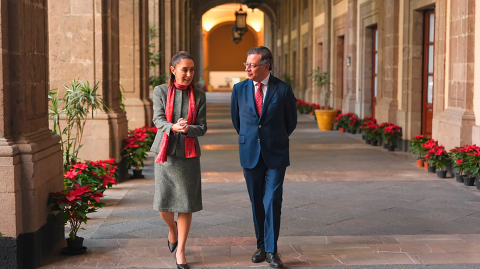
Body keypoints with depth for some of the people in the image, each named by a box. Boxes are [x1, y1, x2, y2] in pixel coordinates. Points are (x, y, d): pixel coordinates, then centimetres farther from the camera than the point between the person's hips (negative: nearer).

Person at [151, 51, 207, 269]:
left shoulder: (198, 96, 3)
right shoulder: (161, 91, 2)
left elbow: (202, 127, 0)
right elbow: (158, 120, -9)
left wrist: (186, 129, -21)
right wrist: (172, 127, -31)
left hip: (188, 154, 0)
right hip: (165, 152, 0)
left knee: (186, 204, 0)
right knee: (163, 205, 1)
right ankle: (172, 228, 36)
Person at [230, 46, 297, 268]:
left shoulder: (283, 89, -7)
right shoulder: (239, 89, -1)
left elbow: (291, 121, 7)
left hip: (275, 154, -2)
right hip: (250, 154, 2)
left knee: (273, 202, -7)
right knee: (257, 202, 9)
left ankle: (271, 250, 2)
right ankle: (261, 245, 21)